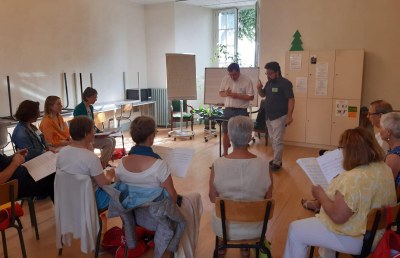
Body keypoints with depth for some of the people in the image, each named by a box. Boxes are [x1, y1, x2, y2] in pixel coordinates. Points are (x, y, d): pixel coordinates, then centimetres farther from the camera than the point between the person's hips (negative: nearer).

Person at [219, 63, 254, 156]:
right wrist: (226, 93, -14)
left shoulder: (247, 80, -12)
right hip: (228, 109, 4)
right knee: (225, 132, 9)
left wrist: (237, 96, -22)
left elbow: (251, 97, -12)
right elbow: (220, 93, 10)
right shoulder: (225, 79, 1)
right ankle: (225, 153, 24)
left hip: (241, 111, -4)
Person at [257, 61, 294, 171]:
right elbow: (263, 95, 19)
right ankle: (277, 159, 27)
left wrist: (289, 116, -21)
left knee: (277, 141, -3)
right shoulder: (269, 82, 8)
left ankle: (277, 163, 5)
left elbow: (291, 100, -16)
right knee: (272, 140, 15)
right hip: (268, 116, 8)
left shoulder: (285, 83, -14)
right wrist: (259, 88, -3)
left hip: (279, 117, -8)